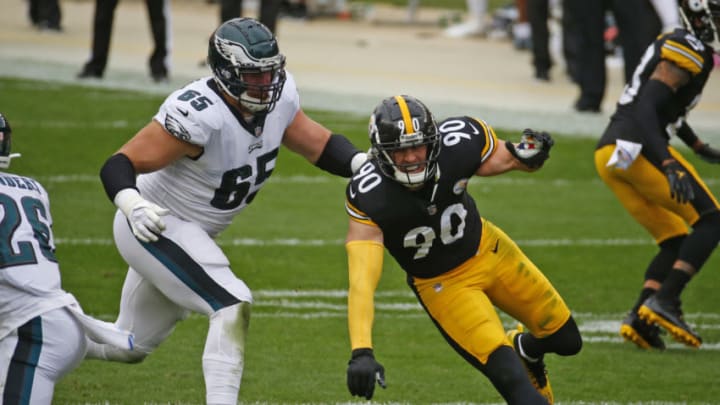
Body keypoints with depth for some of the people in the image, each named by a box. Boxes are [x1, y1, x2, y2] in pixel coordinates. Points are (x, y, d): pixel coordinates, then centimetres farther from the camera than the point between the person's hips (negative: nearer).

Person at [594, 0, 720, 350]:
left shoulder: (676, 46, 21)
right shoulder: (688, 51, -10)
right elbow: (646, 110, -21)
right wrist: (671, 167, -30)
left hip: (609, 155, 10)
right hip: (635, 148, -10)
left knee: (676, 242, 12)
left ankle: (640, 318, -2)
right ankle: (664, 301, -17)